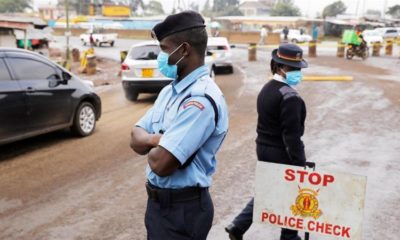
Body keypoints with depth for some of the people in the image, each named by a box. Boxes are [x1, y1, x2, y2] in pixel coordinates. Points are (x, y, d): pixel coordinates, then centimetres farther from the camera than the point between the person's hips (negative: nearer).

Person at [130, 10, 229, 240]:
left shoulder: (201, 99, -24)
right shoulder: (169, 91, 6)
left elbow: (161, 163, -28)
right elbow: (136, 137, 6)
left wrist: (150, 144, -7)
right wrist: (156, 140, -16)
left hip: (183, 208, -8)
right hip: (158, 201, 8)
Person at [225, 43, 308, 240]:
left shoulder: (266, 89, 6)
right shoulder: (290, 97, -22)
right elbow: (291, 135, -23)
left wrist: (267, 146, 20)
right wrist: (300, 164, -19)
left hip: (264, 149, 9)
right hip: (282, 153, -9)